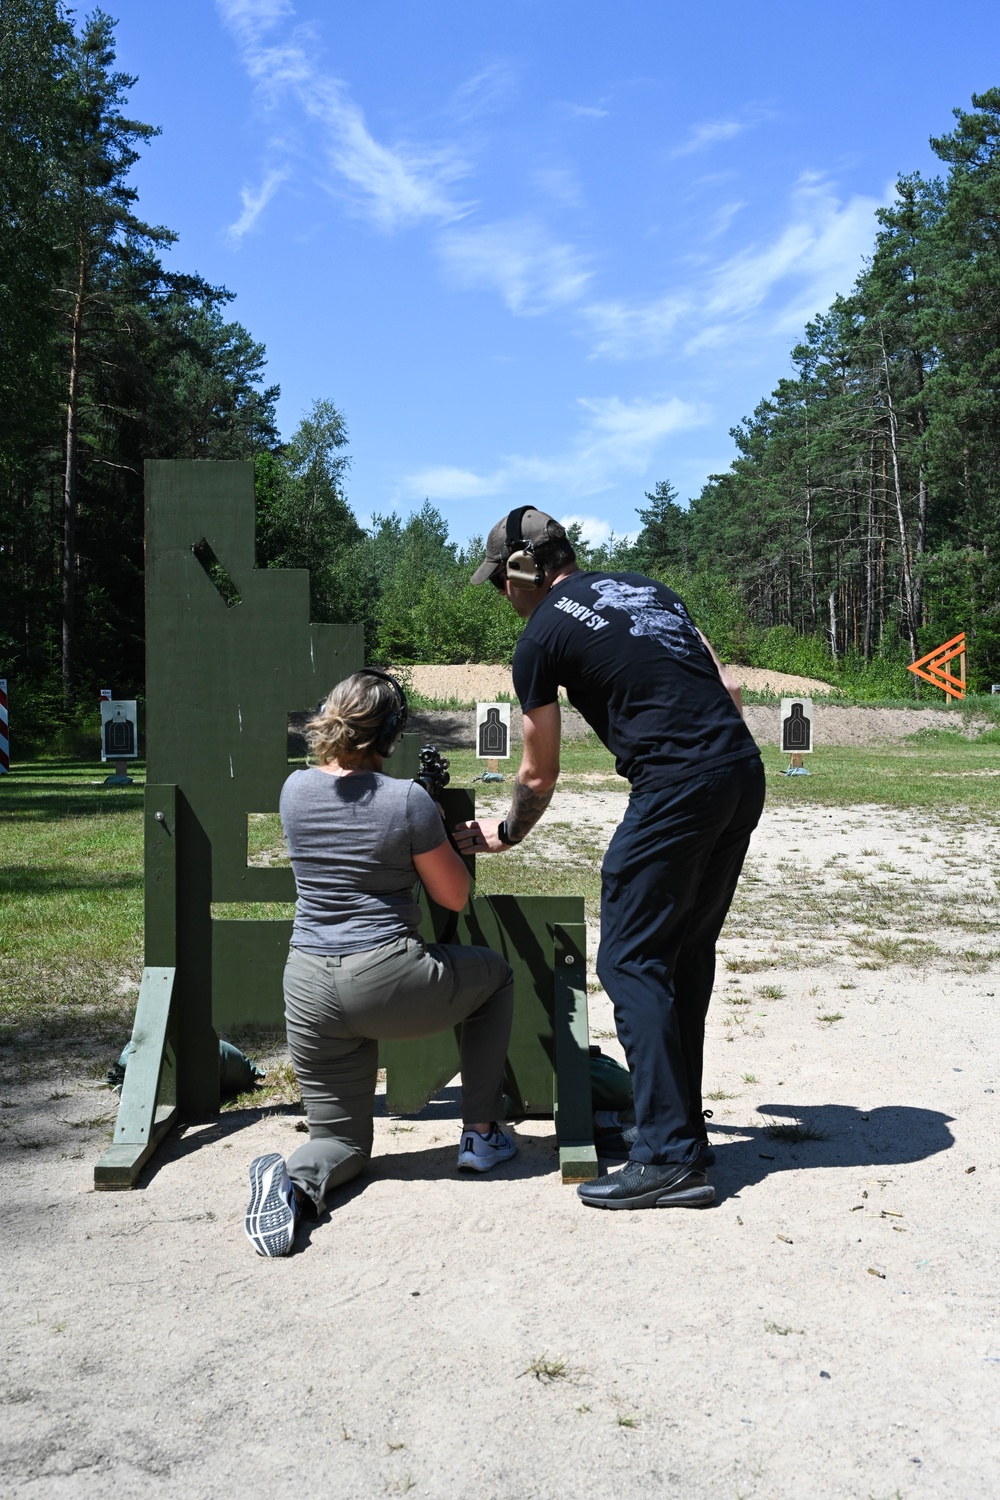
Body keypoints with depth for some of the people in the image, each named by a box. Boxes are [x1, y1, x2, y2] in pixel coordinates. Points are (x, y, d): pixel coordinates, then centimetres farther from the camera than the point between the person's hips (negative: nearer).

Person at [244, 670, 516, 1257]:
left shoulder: (295, 791, 5)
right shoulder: (408, 800, -10)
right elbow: (455, 896, 0)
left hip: (308, 991, 4)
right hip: (389, 983, -4)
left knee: (341, 1138, 19)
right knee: (496, 974, 27)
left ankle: (294, 1181, -18)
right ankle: (482, 1135, 26)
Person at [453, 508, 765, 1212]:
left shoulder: (542, 637, 3)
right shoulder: (647, 588, 22)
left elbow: (540, 775, 12)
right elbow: (728, 690, 17)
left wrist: (504, 835, 29)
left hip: (675, 786, -8)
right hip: (746, 772, 8)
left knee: (631, 961, -1)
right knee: (687, 955, 15)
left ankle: (669, 1159, -3)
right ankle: (681, 1125, 23)